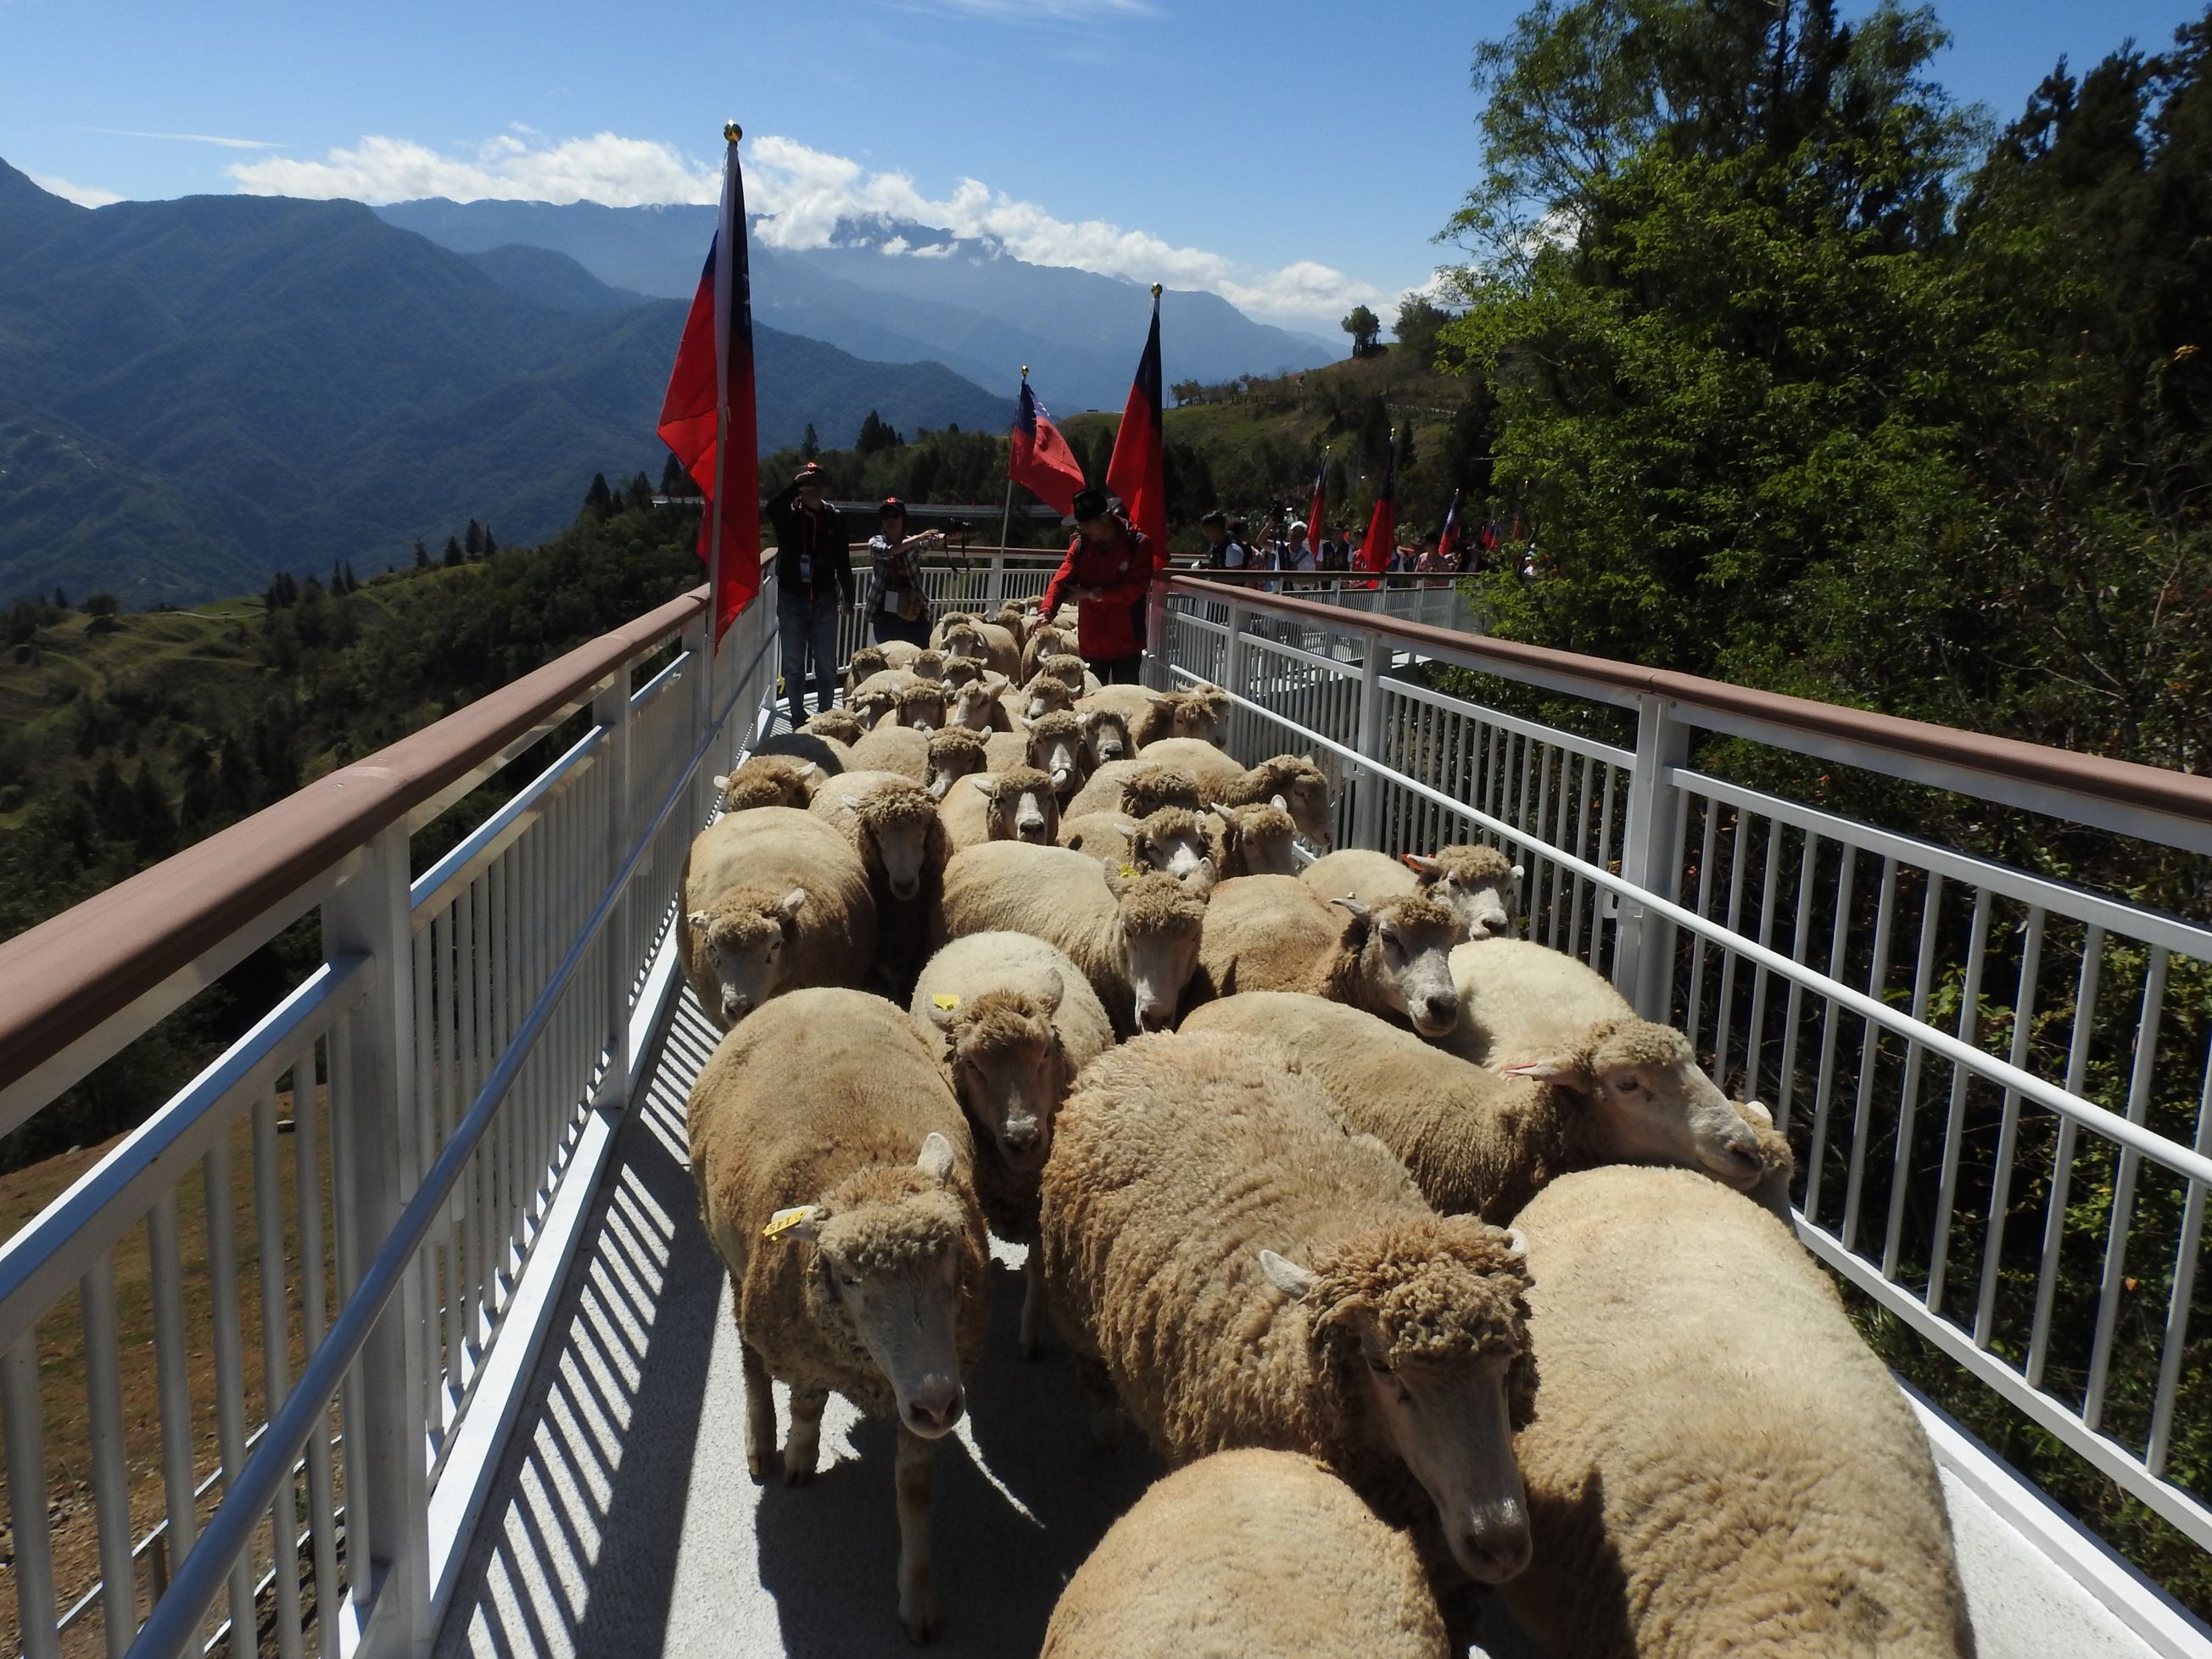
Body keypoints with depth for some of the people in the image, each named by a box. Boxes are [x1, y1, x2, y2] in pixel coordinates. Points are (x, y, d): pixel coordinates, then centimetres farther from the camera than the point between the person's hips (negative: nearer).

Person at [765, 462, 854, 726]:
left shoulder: (833, 518, -2)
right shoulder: (788, 515, -6)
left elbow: (843, 561, 4)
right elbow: (773, 507, -32)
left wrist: (848, 598, 7)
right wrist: (795, 485, -39)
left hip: (825, 600, 1)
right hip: (791, 599, -1)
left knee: (826, 663, 8)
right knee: (793, 664, 7)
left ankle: (824, 714, 20)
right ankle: (798, 717, 17)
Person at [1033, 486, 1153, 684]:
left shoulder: (1138, 544, -10)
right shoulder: (1081, 545, 1)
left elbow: (1135, 589, -17)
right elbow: (1061, 579, -10)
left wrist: (1092, 594, -17)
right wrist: (1046, 612, -28)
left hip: (1126, 644, -3)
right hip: (1090, 643, 4)